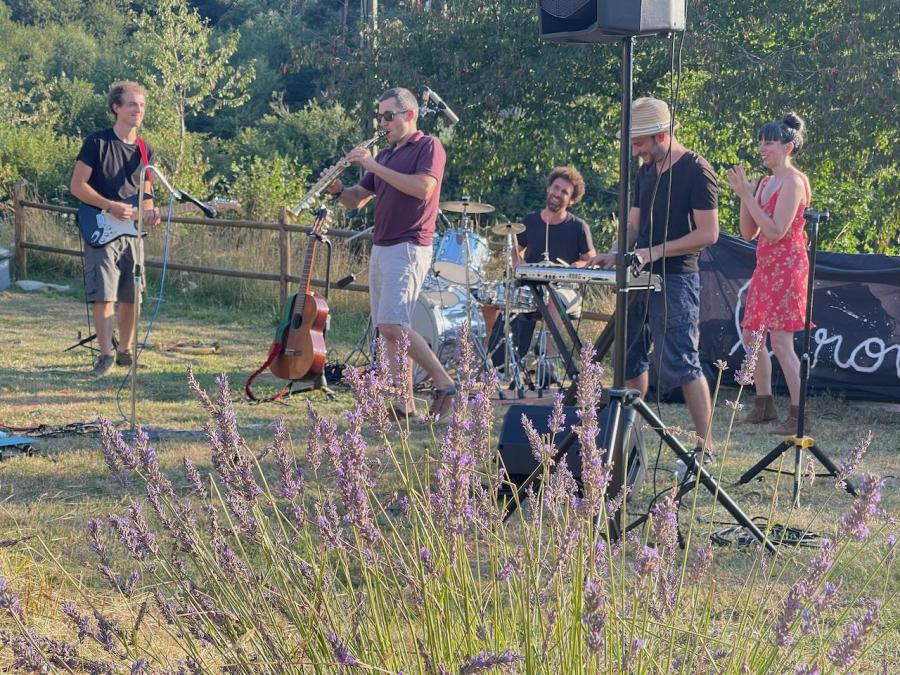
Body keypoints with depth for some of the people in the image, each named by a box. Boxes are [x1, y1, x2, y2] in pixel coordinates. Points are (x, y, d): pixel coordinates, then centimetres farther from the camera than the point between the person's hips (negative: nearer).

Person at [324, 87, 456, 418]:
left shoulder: (428, 147, -3)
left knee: (392, 325, -19)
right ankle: (404, 402, 5)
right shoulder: (386, 155, 20)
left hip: (409, 247, -9)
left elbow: (423, 187, -21)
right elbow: (357, 200, 20)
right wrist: (338, 190, -3)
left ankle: (444, 383, -11)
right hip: (380, 248, 9)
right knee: (388, 330, 4)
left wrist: (374, 166, -18)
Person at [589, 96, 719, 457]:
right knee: (630, 358, 10)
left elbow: (708, 233, -14)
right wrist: (615, 254, -2)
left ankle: (705, 447, -5)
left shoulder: (696, 171, -10)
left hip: (676, 279, -8)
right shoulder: (646, 171, 14)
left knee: (681, 363, -9)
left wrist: (657, 251, -20)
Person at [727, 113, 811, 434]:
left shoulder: (793, 182, -12)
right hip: (765, 266, 9)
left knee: (780, 341, -13)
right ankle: (764, 405, 24)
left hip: (787, 266, -9)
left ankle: (799, 415, -11)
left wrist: (748, 195, -17)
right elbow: (749, 232, 12)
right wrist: (743, 195, 1)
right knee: (752, 335, 13)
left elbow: (775, 232, -19)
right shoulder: (765, 183, 14)